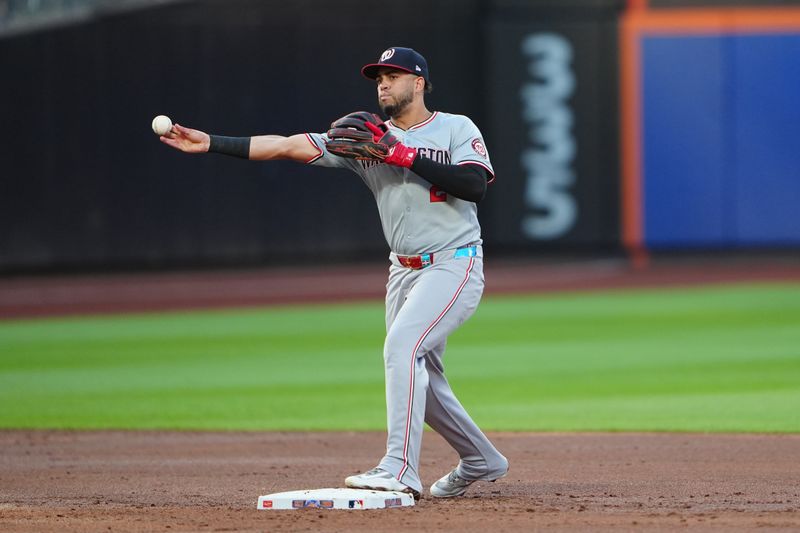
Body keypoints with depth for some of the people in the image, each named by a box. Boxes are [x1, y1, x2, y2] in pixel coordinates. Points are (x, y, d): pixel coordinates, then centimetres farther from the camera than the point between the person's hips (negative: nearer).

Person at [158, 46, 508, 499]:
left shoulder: (457, 129, -5)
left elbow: (475, 185, -23)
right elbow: (290, 146, -1)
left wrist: (405, 156, -22)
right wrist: (211, 143, -9)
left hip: (454, 265, -7)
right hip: (404, 271, 7)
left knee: (403, 344, -25)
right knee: (420, 381, 11)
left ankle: (400, 470, -28)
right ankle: (481, 461, 32)